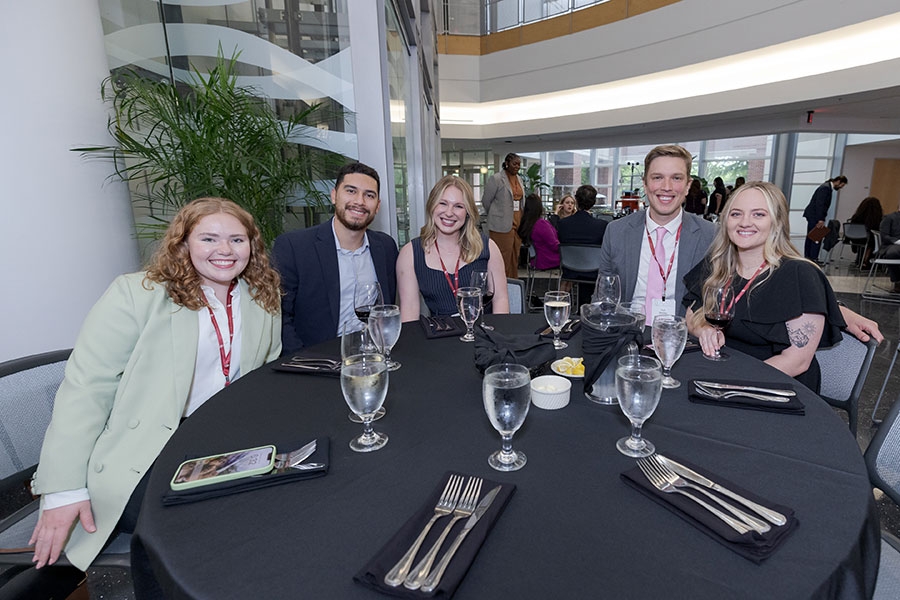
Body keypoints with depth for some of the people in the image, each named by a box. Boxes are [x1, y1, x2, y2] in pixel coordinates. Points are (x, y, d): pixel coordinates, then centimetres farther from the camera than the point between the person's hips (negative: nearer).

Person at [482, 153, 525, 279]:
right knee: (504, 258, -6)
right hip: (503, 225, -7)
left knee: (515, 257, 10)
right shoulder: (496, 179, -6)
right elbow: (486, 201, 0)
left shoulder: (519, 179, 15)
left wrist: (521, 221, 17)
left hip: (518, 224, 7)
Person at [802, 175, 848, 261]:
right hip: (814, 215, -10)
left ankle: (808, 257, 15)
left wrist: (821, 218, 13)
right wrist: (821, 219, -24)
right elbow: (819, 204, -22)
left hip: (812, 215, 10)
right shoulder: (825, 187, -14)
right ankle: (813, 258, -9)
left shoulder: (828, 187, 15)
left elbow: (823, 205, 17)